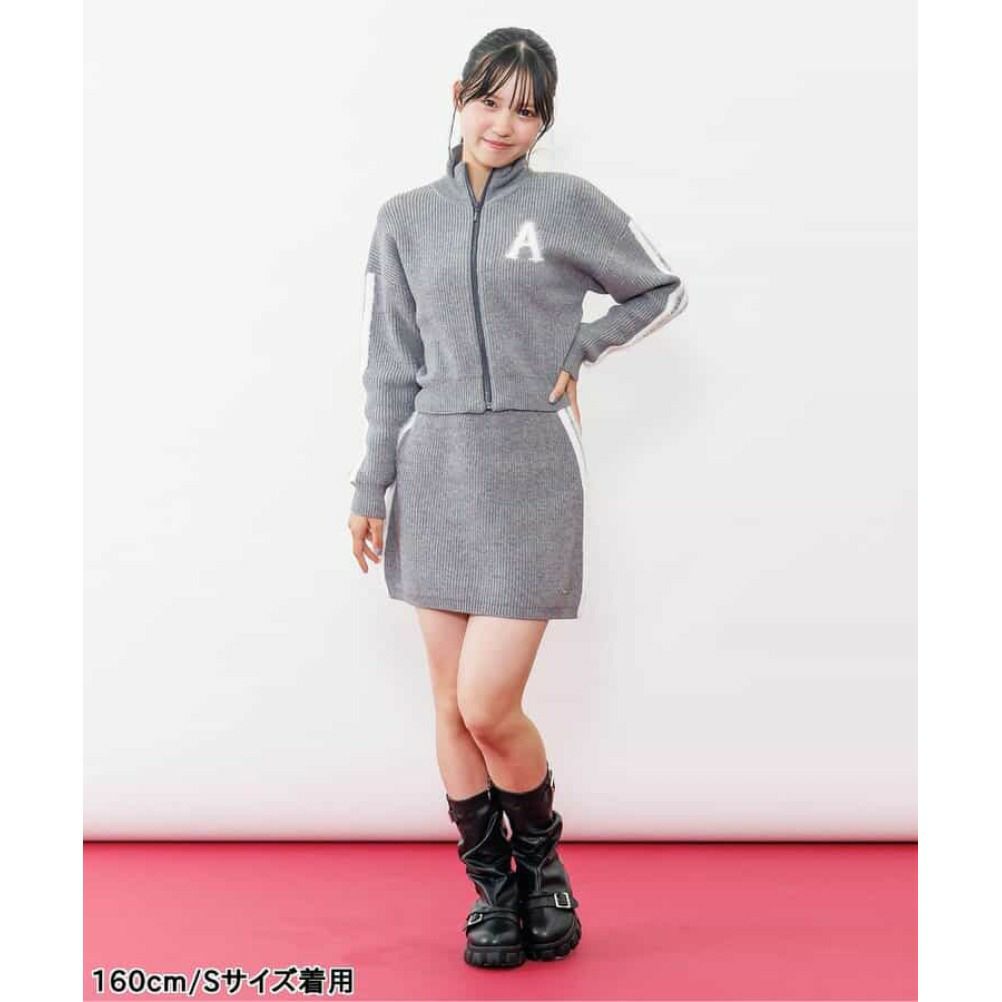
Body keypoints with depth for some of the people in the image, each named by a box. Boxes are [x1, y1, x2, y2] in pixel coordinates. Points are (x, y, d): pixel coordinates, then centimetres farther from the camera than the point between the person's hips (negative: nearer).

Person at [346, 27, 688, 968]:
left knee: (488, 707, -8)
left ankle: (542, 858, 21)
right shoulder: (405, 219, 8)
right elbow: (391, 367, 10)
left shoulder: (568, 204, 0)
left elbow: (662, 289, 12)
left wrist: (579, 352, 0)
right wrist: (371, 489, 8)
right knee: (452, 704, 6)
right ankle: (490, 885, 24)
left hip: (530, 470, -3)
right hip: (435, 469, 3)